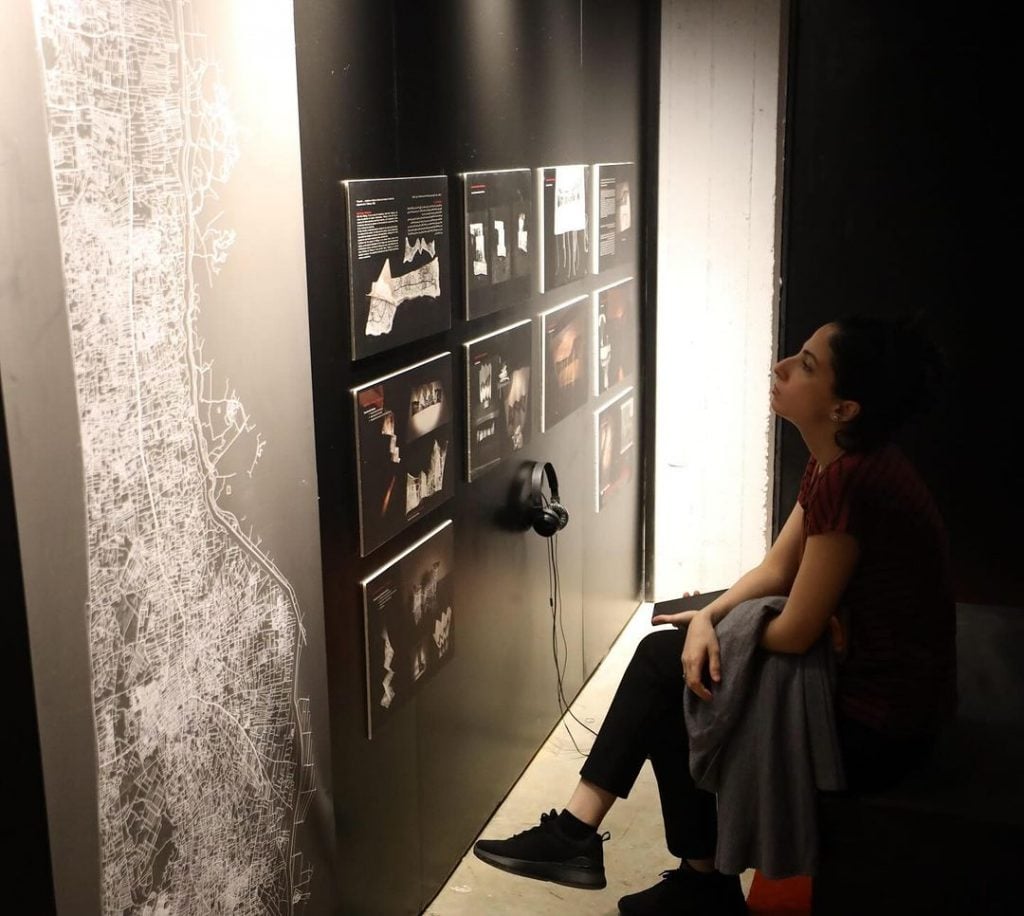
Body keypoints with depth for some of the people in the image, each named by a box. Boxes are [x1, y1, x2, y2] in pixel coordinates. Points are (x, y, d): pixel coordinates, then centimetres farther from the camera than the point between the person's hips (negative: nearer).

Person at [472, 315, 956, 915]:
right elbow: (776, 569, 8)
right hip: (856, 669, 9)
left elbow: (796, 632, -23)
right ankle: (578, 829, 9)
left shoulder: (851, 481, -28)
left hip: (875, 726, -9)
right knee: (664, 653, 4)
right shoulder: (837, 461, 2)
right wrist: (709, 618, -10)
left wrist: (707, 626, -4)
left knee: (675, 696, 2)